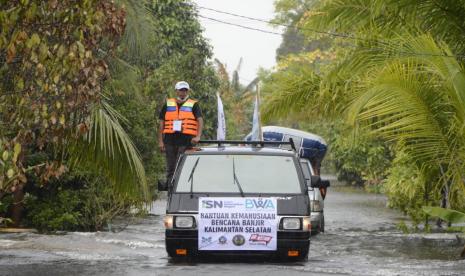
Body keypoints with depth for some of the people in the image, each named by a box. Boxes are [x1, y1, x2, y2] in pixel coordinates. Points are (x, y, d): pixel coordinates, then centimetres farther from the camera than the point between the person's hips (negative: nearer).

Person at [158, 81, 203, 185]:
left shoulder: (193, 105, 7)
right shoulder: (168, 105, 15)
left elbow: (200, 120, -6)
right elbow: (161, 123, 15)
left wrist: (198, 136, -22)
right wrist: (160, 141, 6)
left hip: (186, 141, -3)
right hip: (170, 140, 3)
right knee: (170, 168, 9)